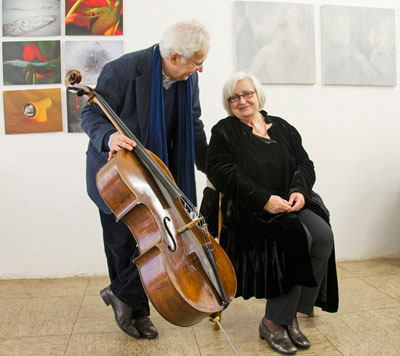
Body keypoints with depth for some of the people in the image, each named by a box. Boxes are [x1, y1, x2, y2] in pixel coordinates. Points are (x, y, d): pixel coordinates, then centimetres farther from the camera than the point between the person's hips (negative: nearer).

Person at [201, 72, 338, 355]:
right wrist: (264, 199, -20)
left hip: (290, 202, 5)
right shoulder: (224, 131, 6)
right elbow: (221, 171, -9)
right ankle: (273, 322, -13)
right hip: (248, 209, -4)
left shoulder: (283, 128, 19)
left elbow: (305, 165, 13)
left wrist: (300, 190, -11)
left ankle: (292, 314, -9)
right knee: (298, 236, -28)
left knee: (323, 234, -23)